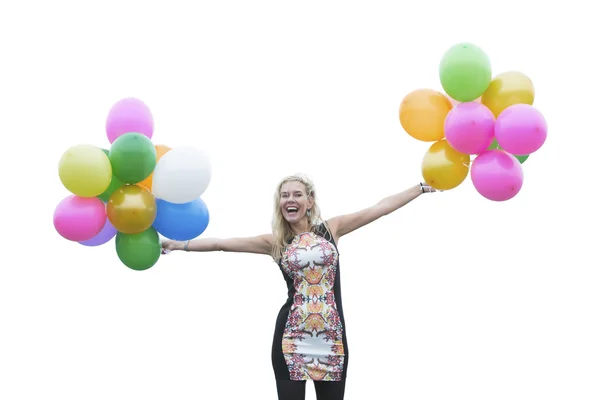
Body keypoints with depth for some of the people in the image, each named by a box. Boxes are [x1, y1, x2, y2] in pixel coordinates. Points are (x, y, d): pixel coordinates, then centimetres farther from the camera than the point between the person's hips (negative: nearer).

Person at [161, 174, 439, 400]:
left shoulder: (331, 229, 8)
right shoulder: (275, 242, 7)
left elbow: (381, 208, 9)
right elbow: (221, 243, 5)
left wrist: (422, 188, 11)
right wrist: (180, 245, 1)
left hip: (331, 334, 0)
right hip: (291, 335, 0)